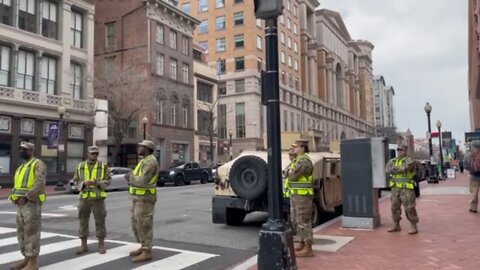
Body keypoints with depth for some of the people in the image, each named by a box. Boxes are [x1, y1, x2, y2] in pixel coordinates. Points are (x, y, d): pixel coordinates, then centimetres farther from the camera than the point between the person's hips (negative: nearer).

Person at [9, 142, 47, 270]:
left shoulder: (38, 164, -7)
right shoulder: (21, 167, 22)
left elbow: (40, 184, -20)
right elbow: (16, 186, 22)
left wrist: (25, 197, -22)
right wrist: (14, 197, 1)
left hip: (32, 203, -9)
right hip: (21, 205, 9)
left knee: (31, 233, -7)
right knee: (22, 233, 12)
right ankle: (27, 259, 21)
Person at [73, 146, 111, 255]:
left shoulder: (103, 166, 0)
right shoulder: (80, 166, 5)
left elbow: (107, 181, -2)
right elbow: (76, 181, 5)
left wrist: (97, 183, -21)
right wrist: (84, 183, -16)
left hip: (98, 197, -2)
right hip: (84, 198, 2)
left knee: (100, 221, 0)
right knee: (83, 222, 5)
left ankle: (101, 245, 11)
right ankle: (84, 245, 15)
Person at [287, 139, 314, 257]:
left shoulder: (304, 161, -17)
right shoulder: (298, 160, 17)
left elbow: (292, 176, -21)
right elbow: (291, 175, 17)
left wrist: (290, 173, 0)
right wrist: (292, 173, -3)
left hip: (303, 195, -10)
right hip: (296, 195, 10)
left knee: (304, 222, -7)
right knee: (296, 221, 14)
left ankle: (308, 249, -2)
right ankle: (300, 244, 23)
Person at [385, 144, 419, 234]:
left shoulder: (409, 161, -7)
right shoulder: (393, 161, 10)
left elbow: (403, 168, -23)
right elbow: (388, 169, -6)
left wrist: (394, 169, -6)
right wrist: (399, 169, -18)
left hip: (406, 188, -6)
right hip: (395, 188, 6)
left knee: (409, 208, -4)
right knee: (395, 207, 11)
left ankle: (414, 227, 7)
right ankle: (396, 226, 23)